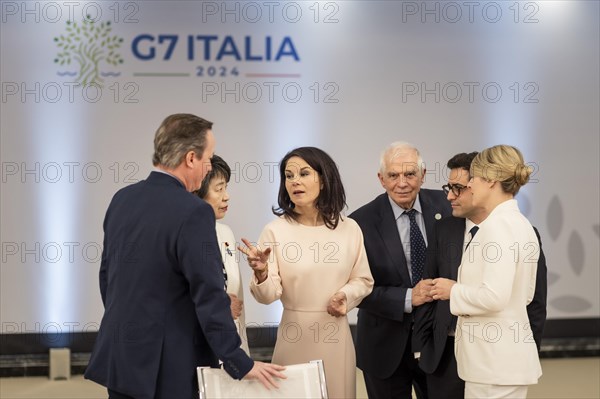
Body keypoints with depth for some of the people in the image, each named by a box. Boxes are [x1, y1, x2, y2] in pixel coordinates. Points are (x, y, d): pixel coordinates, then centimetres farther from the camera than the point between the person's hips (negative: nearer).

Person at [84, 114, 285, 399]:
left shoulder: (122, 199, 5)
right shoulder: (193, 213, -18)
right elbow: (209, 296, -20)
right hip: (169, 369, -7)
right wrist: (241, 365, -13)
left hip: (118, 355, 7)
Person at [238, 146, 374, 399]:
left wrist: (345, 295, -9)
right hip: (295, 336, -2)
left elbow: (363, 280, 11)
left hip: (336, 335, 2)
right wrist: (262, 272, -30)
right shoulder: (276, 231, -6)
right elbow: (268, 295, -9)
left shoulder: (349, 228, 1)